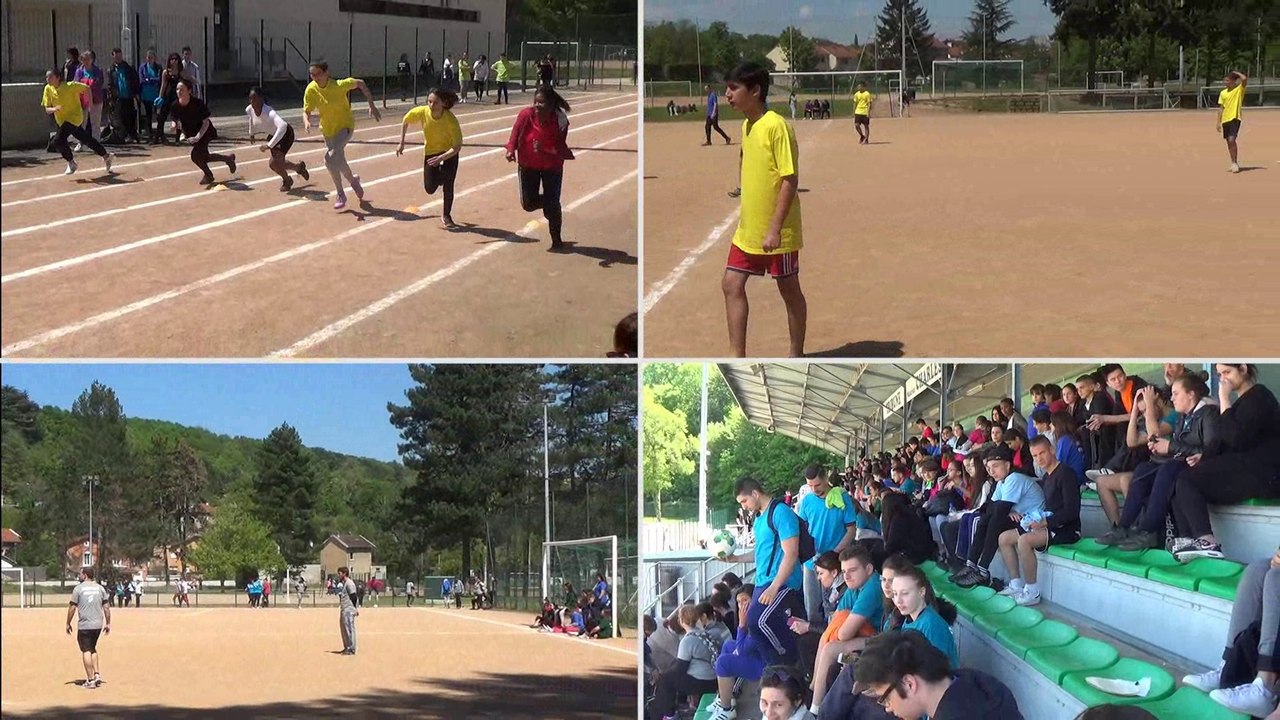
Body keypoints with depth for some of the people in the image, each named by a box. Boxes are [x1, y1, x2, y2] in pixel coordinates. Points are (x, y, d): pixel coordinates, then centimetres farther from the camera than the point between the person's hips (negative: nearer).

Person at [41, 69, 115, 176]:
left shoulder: (69, 86, -20)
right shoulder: (48, 89, -5)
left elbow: (86, 88, -7)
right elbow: (47, 109, -7)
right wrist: (54, 109, -29)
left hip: (74, 117, -6)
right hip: (62, 120, 6)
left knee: (58, 140, -20)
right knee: (86, 139, 17)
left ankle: (71, 163, 0)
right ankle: (106, 156, 33)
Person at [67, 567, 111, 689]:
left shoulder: (78, 589, -6)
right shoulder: (100, 588, 8)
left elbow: (72, 608, -6)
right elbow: (106, 607, 7)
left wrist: (68, 624, 3)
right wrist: (108, 623, 13)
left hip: (85, 625, -5)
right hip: (98, 624, 5)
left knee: (86, 651, -1)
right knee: (92, 649, 21)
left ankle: (90, 680, -4)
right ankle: (97, 674, 12)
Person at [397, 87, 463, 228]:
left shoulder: (450, 120, -32)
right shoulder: (422, 112, -24)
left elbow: (457, 147, -31)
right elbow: (405, 121, -2)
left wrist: (441, 158, -44)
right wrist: (401, 143, -1)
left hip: (449, 153, -3)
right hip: (430, 152, 3)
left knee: (448, 185, -14)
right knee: (430, 189, 2)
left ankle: (447, 216, 10)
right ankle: (440, 177, 39)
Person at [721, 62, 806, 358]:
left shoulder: (777, 126, -18)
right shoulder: (747, 126, 8)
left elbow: (790, 179, -20)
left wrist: (775, 229, -23)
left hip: (777, 231, -8)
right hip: (748, 230, 8)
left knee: (789, 290, 6)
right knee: (731, 285, 4)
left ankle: (796, 356, 19)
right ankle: (737, 358, 9)